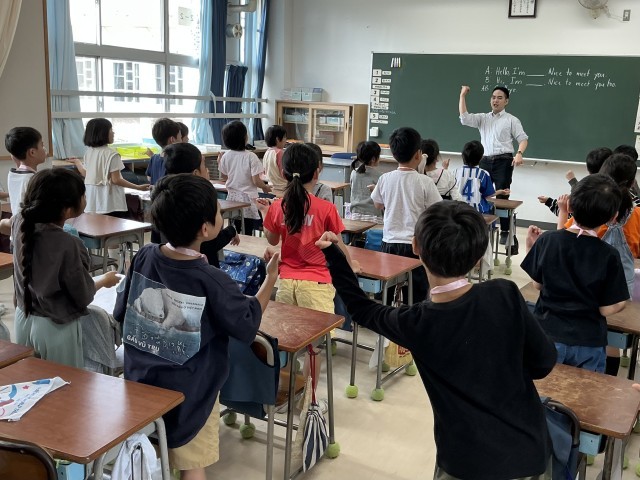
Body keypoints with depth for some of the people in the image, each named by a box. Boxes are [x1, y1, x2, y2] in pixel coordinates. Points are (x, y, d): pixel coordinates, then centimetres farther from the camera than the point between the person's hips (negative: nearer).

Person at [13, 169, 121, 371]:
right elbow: (83, 298, -18)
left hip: (23, 320, 7)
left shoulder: (20, 222, -11)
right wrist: (104, 280, 2)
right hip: (56, 329, -7)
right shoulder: (68, 244, -31)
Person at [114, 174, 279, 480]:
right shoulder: (212, 282, -25)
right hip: (188, 395, -5)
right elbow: (247, 328, -10)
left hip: (139, 382, 5)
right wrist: (270, 278, -3)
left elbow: (121, 314, 2)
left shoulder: (143, 257, -10)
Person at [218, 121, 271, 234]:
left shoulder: (226, 156, -2)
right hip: (247, 198, -5)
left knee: (234, 232, 14)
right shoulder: (251, 157, -15)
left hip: (232, 196, 5)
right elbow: (256, 181, -15)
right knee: (247, 232, 1)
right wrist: (265, 187, 5)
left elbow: (223, 176, 9)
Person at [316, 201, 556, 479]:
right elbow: (543, 362, -4)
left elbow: (361, 309, 4)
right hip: (530, 454, 2)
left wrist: (333, 255, 9)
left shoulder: (414, 324, -16)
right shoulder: (505, 294, -16)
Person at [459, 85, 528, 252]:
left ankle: (505, 232, 1)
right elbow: (464, 118, -2)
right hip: (485, 161, 4)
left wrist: (519, 153, -20)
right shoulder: (483, 118, 13)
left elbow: (523, 138, 0)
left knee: (502, 197, -6)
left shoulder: (511, 120, 5)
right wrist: (462, 96, -5)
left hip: (503, 161, -3)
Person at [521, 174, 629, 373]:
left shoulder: (547, 241, -12)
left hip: (548, 336, 1)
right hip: (588, 344, -1)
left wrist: (531, 247, 10)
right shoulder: (609, 256, -15)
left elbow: (538, 284, 1)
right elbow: (607, 309, -11)